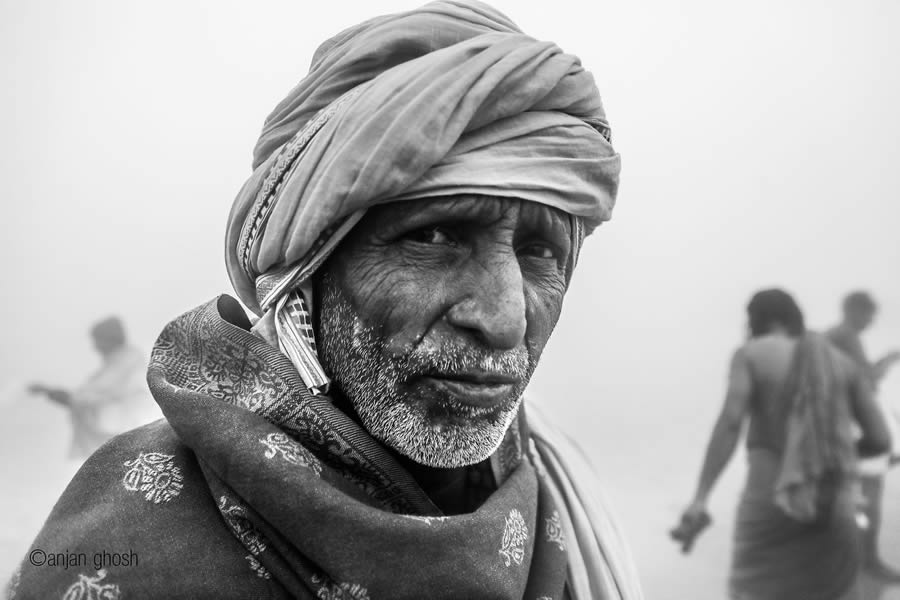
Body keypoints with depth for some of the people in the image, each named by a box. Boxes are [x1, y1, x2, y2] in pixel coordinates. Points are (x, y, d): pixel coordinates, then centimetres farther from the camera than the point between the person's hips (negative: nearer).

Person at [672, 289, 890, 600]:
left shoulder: (750, 355, 0)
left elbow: (730, 423, -17)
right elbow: (881, 439, 5)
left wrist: (699, 501, -24)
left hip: (770, 507, -3)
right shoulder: (843, 363, 10)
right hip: (832, 509, 3)